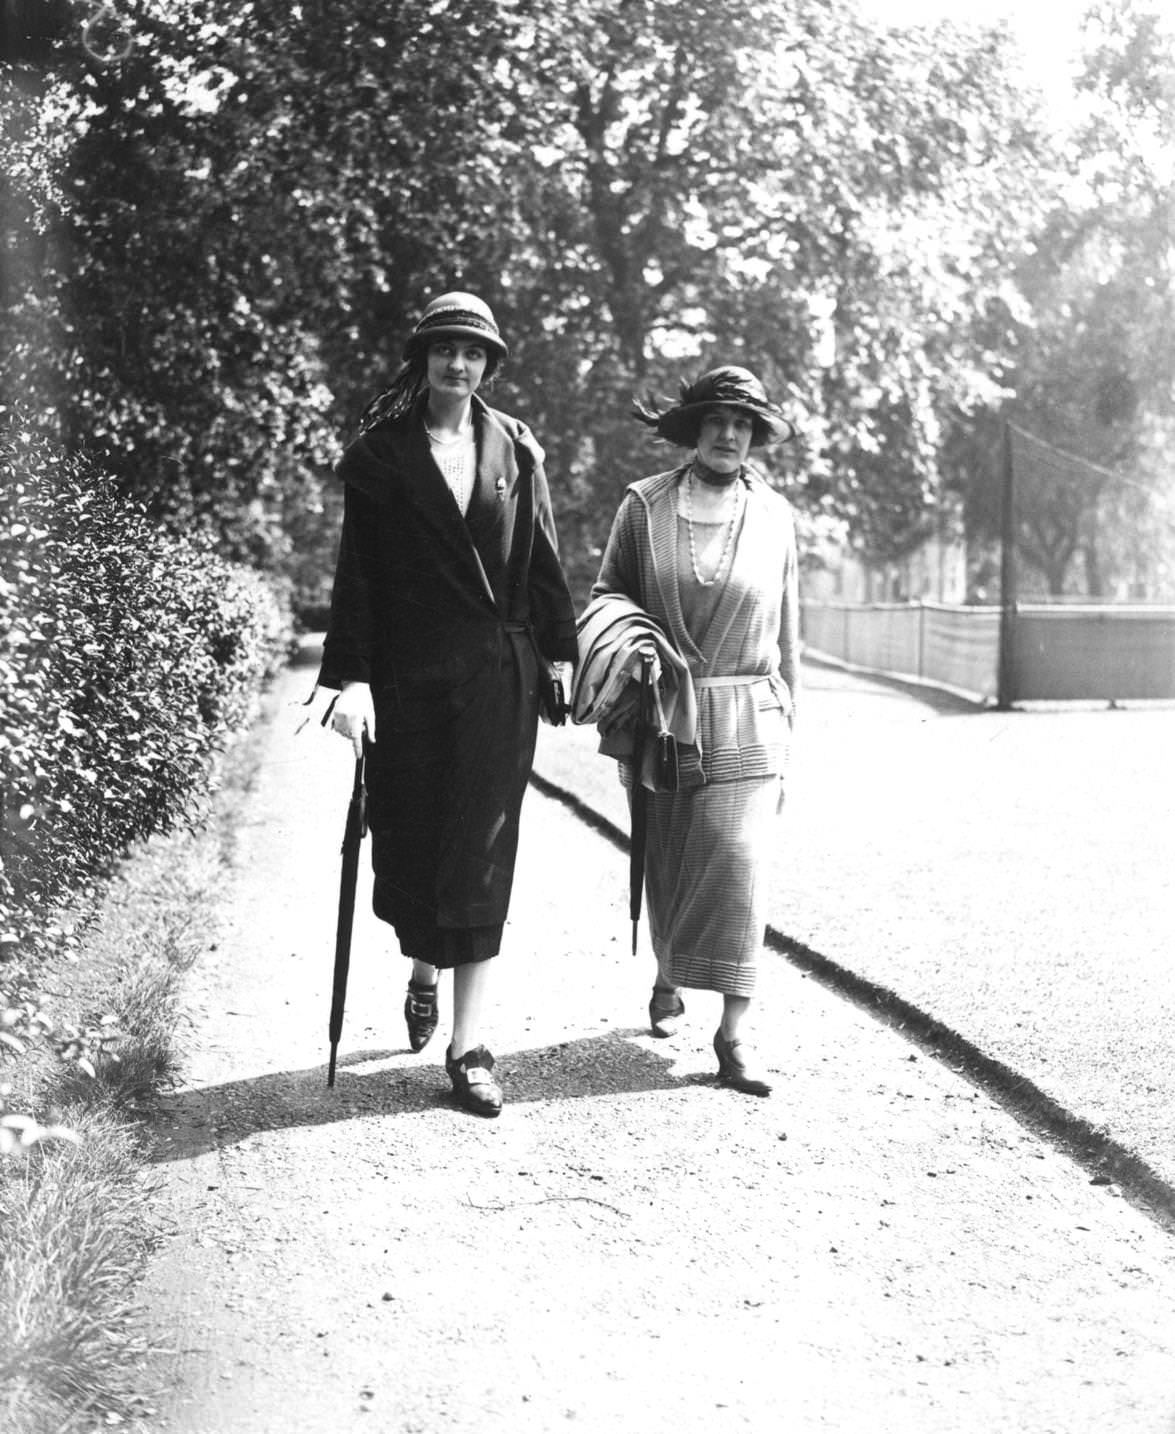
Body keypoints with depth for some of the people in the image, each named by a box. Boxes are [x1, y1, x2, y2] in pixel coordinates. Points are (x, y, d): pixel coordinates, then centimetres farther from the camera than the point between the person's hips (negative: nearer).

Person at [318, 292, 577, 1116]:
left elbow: (543, 559, 11)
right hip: (407, 675, 0)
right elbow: (357, 571, -2)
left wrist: (558, 650, 9)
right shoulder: (380, 453, 1)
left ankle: (470, 1044, -2)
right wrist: (351, 677, -9)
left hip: (499, 677, 1)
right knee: (409, 841, 6)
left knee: (481, 851, -4)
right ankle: (424, 971, 38)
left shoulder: (515, 448, 7)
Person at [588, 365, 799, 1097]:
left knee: (737, 859, -10)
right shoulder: (644, 504, 1)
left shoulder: (774, 515, 5)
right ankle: (668, 979, 38)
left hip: (745, 720, 0)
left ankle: (733, 1031, -7)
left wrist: (785, 727, 10)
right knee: (664, 863, 11)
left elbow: (786, 631, 10)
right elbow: (608, 590, 13)